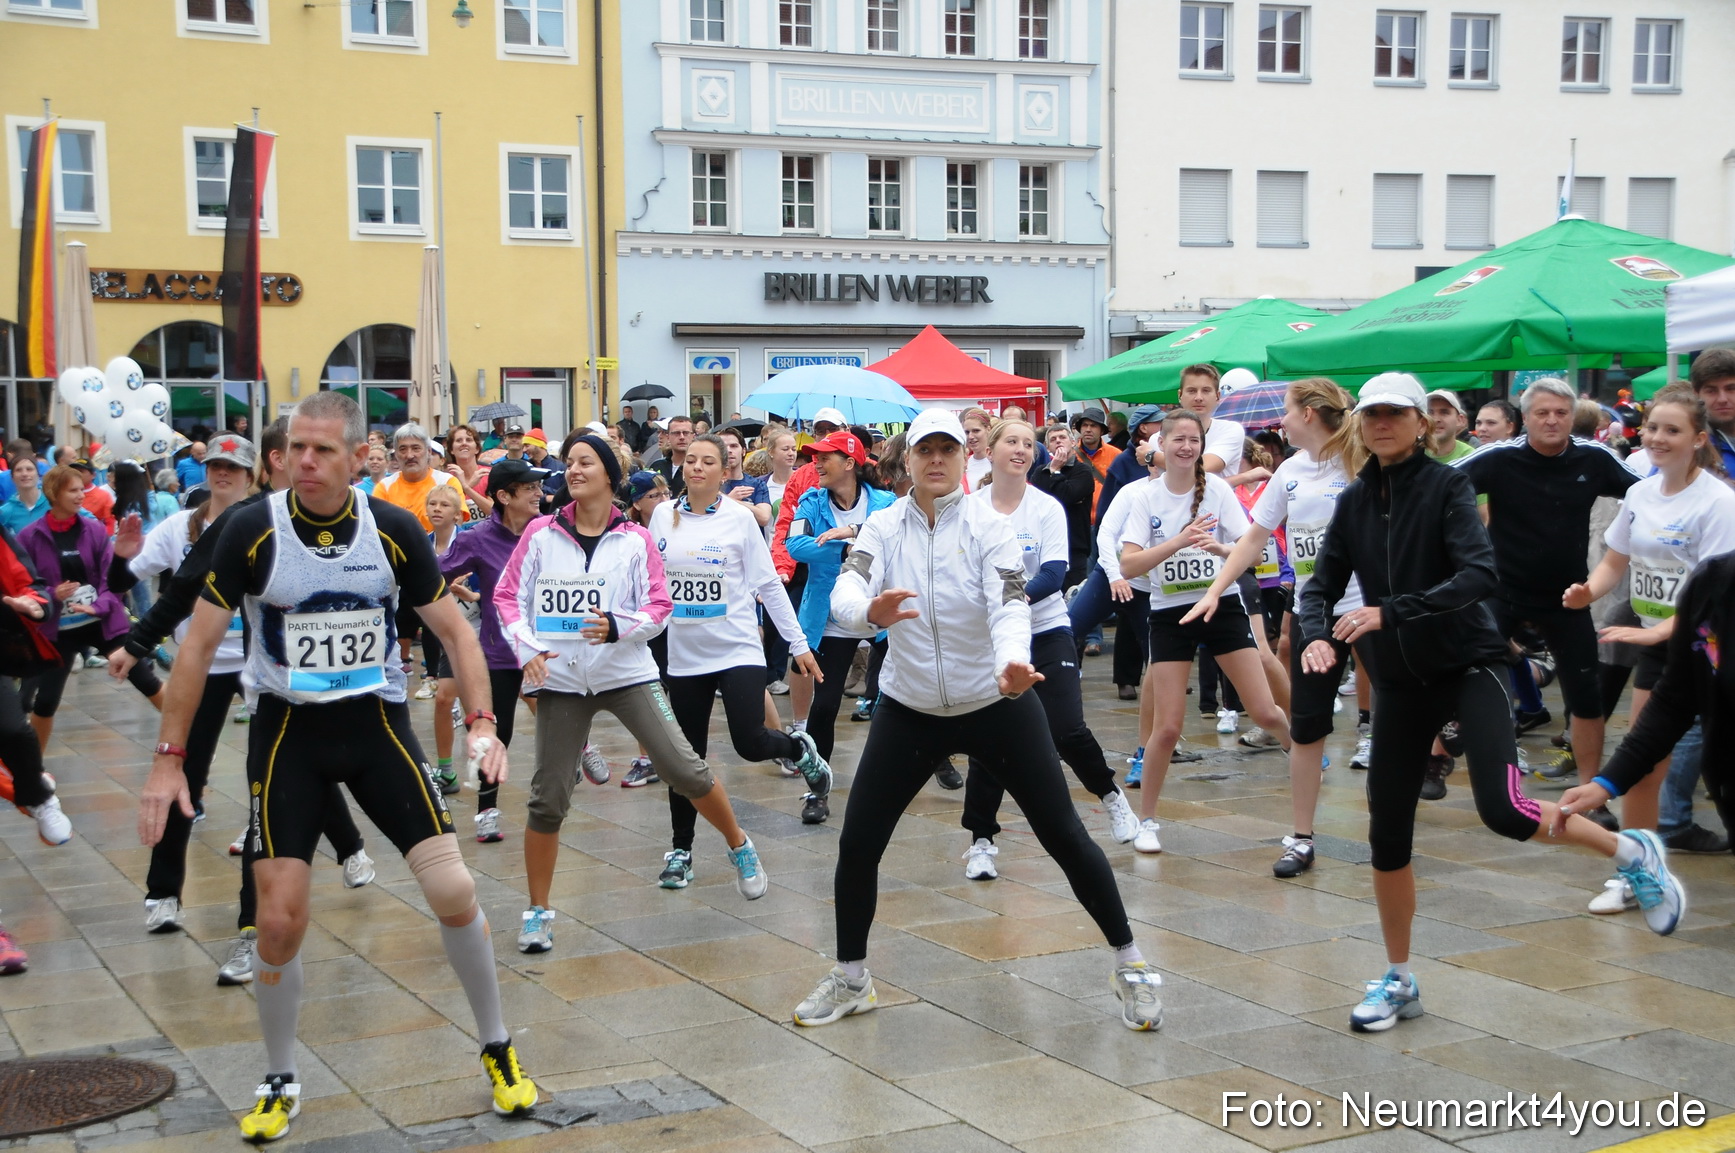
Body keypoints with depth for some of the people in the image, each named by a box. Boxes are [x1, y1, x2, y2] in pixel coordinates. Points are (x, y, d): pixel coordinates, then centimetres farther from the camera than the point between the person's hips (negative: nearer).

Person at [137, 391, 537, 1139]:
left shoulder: (394, 530, -8)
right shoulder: (252, 529, -11)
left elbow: (453, 629, 1)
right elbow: (200, 642, -4)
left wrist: (481, 724, -12)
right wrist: (170, 758, -6)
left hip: (377, 721, 1)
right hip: (286, 730, -1)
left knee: (453, 892, -6)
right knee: (280, 917, -5)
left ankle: (497, 1051, 17)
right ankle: (280, 1084, 19)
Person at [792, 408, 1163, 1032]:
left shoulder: (988, 524, -13)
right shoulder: (883, 526, -7)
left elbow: (1009, 605, -27)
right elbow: (846, 592, -24)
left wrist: (1010, 663, -49)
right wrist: (872, 610, -49)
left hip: (998, 705, -2)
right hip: (909, 709, 2)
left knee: (1065, 836, 0)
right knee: (857, 843, -2)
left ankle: (1129, 962, 18)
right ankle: (850, 978, 19)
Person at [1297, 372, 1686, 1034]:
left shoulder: (1446, 485, -10)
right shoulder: (1355, 501, 4)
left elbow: (1481, 573, -24)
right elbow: (1322, 586, 4)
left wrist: (1392, 612, -33)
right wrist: (1316, 633, -18)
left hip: (1465, 666, -5)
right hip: (1399, 682, 5)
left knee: (1503, 811, -21)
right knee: (1387, 833, 5)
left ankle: (1631, 852, 7)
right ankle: (1399, 981, 22)